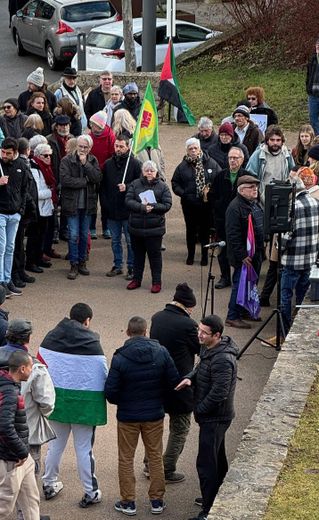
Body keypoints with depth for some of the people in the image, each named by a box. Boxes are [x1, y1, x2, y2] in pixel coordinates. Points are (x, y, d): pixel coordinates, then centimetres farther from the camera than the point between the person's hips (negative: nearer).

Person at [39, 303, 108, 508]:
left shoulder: (50, 338, -1)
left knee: (55, 445, 20)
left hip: (57, 401, 4)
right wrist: (109, 394, 9)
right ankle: (90, 493, 13)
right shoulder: (92, 343, -13)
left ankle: (49, 484, 32)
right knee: (84, 449, 5)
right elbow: (104, 375, -10)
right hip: (85, 404, -4)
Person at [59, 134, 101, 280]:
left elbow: (97, 178, -11)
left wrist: (85, 163, -16)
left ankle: (82, 262, 24)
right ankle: (74, 265, 4)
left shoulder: (93, 161, 4)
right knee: (74, 235, -4)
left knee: (84, 235, 12)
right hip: (72, 203, -3)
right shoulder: (67, 160, -7)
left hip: (88, 203, 3)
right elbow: (65, 180, -19)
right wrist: (85, 182, -14)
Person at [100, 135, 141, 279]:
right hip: (112, 209, 4)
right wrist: (104, 204, 2)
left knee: (131, 240, 2)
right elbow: (102, 186, 10)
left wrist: (127, 187, -20)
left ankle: (131, 267, 10)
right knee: (115, 240, 13)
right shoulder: (108, 164, 7)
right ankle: (117, 266, 23)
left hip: (128, 209, -4)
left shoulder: (134, 163, -4)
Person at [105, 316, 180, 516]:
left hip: (128, 416, -2)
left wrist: (120, 402, 6)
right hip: (155, 415, 2)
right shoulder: (161, 353, -11)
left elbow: (110, 391, -16)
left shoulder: (120, 357, -17)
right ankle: (157, 501, 21)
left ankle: (128, 502, 17)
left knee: (126, 459, 12)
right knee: (156, 456, 16)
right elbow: (174, 382, -7)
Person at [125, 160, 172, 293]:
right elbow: (128, 201, -7)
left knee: (154, 254, 3)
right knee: (138, 254, 13)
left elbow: (167, 205, -6)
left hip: (154, 228, -2)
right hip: (136, 226, 2)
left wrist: (152, 207, -19)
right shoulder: (135, 184, 3)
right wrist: (142, 207, -20)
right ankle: (136, 279, 25)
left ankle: (156, 282, 11)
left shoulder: (162, 186, 0)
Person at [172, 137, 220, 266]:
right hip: (189, 204, 1)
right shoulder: (182, 166, 1)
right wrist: (183, 194, -10)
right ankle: (190, 255, 23)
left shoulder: (210, 163, -3)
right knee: (191, 230, 10)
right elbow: (175, 183, 5)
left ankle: (205, 255, 21)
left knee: (205, 230, 8)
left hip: (207, 203, -1)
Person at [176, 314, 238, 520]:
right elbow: (201, 367, 18)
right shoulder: (209, 349, 3)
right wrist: (190, 378, -5)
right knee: (218, 459, 23)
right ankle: (215, 497, 38)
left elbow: (218, 393, -27)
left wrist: (199, 410, -14)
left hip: (215, 418, -10)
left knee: (206, 464, -7)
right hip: (214, 416, 10)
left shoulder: (223, 360, -28)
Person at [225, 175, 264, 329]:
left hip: (256, 253, 9)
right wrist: (242, 255, -23)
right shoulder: (235, 207, -19)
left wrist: (261, 249, 17)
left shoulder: (255, 204, 11)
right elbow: (233, 235, -22)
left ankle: (245, 310, 33)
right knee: (240, 284, -4)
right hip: (243, 256, -9)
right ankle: (232, 317, 5)